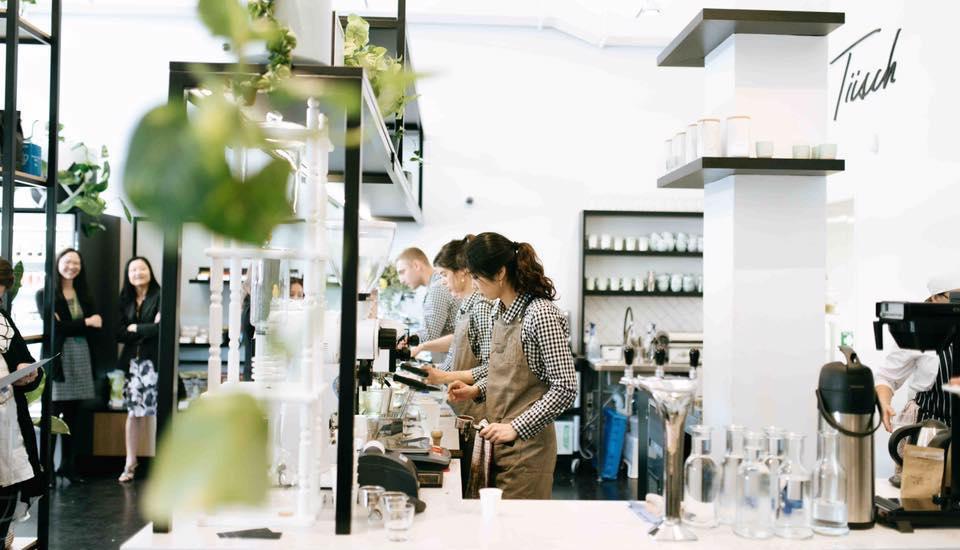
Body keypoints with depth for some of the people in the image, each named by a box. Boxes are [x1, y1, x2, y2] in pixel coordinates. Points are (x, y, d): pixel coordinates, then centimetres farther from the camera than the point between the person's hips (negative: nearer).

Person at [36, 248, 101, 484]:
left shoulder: (84, 295, 15)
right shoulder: (45, 294, 1)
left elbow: (96, 326, 4)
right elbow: (53, 327, -9)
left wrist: (67, 326, -12)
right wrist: (84, 323, -5)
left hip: (80, 358, 5)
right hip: (57, 357, -4)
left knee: (73, 415, 7)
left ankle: (67, 465, 16)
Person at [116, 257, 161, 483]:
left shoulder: (160, 296, -2)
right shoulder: (125, 300, 13)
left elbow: (161, 329, -12)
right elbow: (119, 334, 5)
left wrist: (135, 328, -1)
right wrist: (148, 329, -8)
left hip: (154, 361, -4)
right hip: (132, 361, 4)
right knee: (133, 412, 5)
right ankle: (130, 463, 12)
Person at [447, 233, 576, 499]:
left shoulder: (541, 315, -18)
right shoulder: (498, 310, 8)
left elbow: (565, 389, -19)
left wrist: (516, 428, -21)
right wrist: (476, 390, 4)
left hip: (526, 445, -8)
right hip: (498, 441, 8)